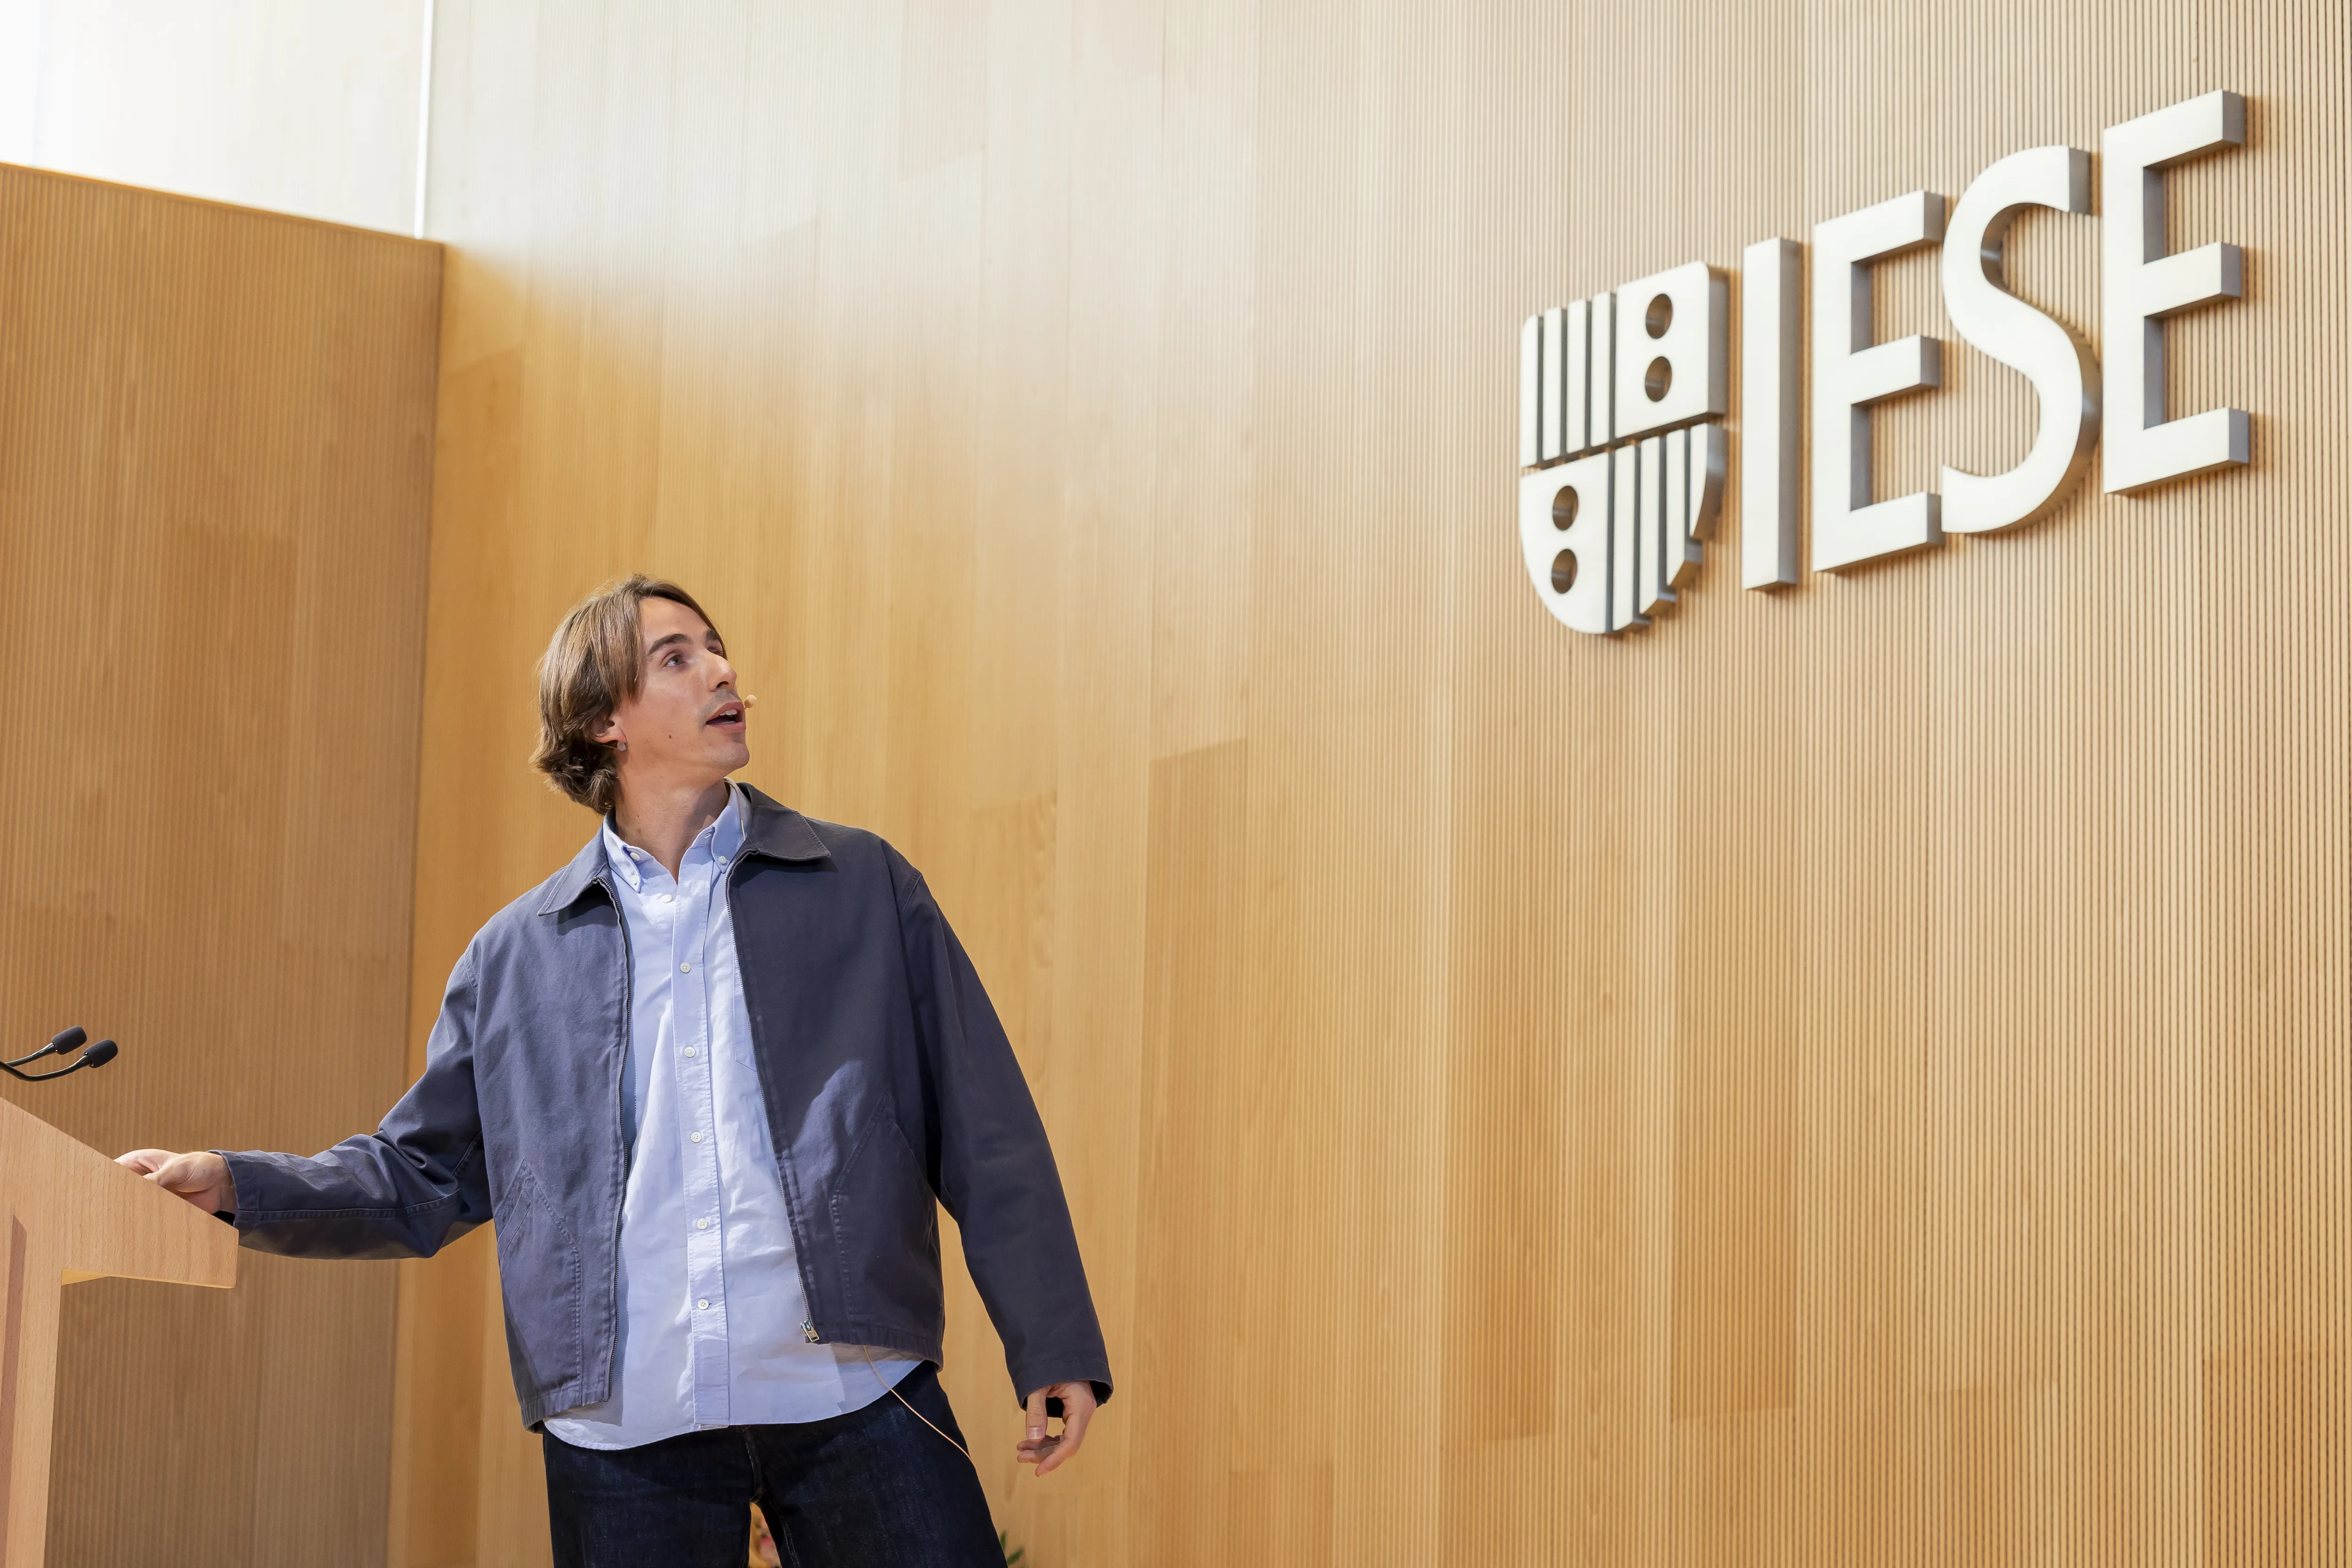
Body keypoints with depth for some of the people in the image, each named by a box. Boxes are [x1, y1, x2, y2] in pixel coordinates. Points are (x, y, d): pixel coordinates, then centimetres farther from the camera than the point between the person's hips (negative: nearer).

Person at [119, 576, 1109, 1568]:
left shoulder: (865, 890, 10)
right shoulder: (517, 955, 13)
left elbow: (985, 1139, 7)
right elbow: (423, 1176, 14)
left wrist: (1053, 1348, 0)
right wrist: (232, 1186, 0)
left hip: (856, 1406, -1)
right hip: (626, 1429, 1)